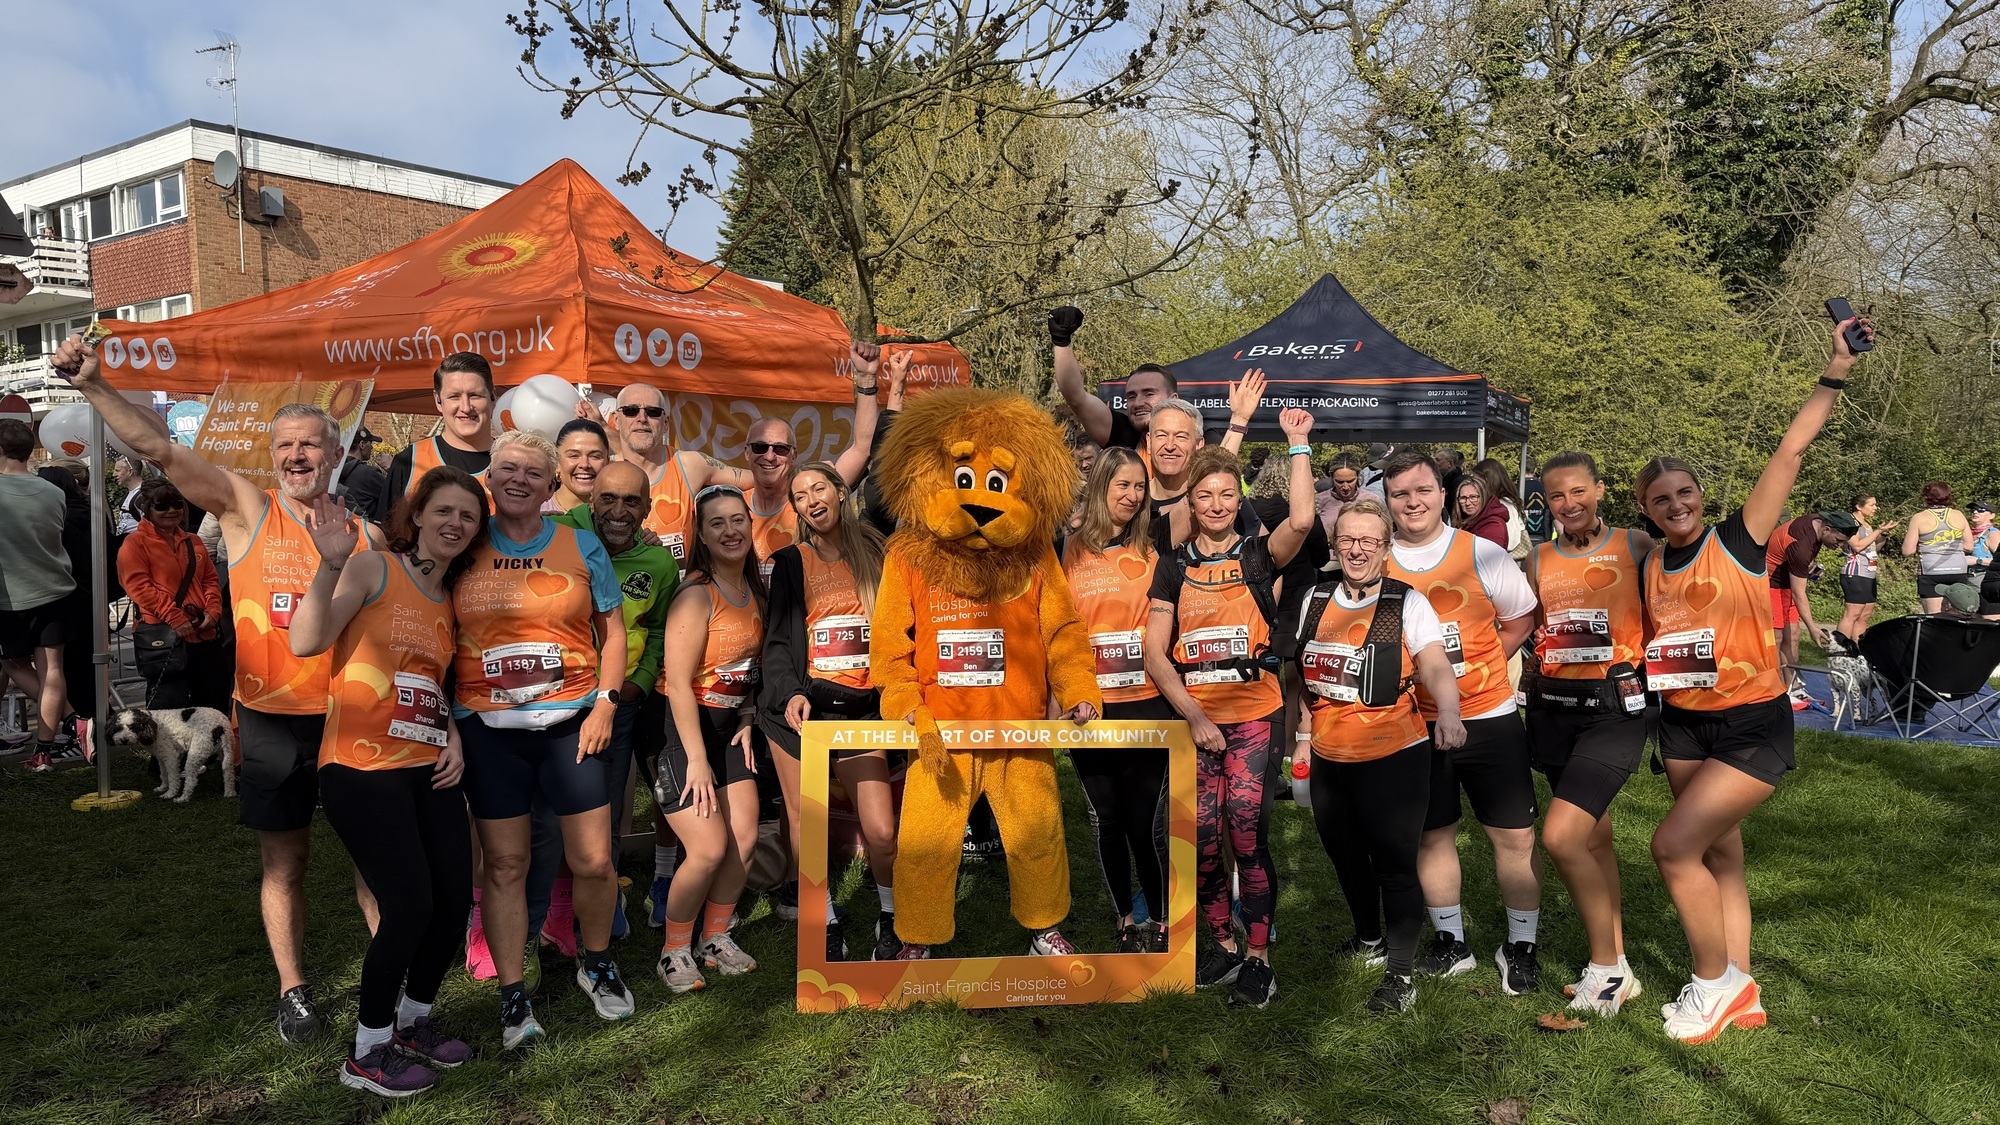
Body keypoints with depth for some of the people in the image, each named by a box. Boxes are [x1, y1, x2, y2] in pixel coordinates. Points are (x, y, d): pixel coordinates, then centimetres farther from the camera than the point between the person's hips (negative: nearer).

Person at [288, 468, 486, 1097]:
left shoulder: (450, 602, 15)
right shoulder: (373, 570, -6)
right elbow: (305, 642, -20)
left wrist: (453, 737, 7)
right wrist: (331, 564, -33)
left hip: (428, 772, 7)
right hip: (362, 769, -7)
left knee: (455, 900, 3)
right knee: (410, 908, -11)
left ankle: (414, 1020, 28)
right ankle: (367, 1055, 10)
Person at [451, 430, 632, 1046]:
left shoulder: (582, 546, 4)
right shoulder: (465, 549, 5)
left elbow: (613, 629, 8)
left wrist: (604, 703, -2)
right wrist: (445, 720, 3)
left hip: (569, 721, 0)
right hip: (488, 727, 0)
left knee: (594, 862, 0)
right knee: (504, 865, 5)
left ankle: (596, 962, 27)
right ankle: (512, 995, 18)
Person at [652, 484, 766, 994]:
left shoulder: (755, 591, 7)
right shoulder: (696, 595, -18)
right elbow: (679, 683, -21)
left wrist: (747, 721, 4)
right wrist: (696, 760, -21)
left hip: (729, 724, 7)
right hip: (683, 724, -7)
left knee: (745, 838, 2)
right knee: (709, 847, -11)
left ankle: (715, 937, 23)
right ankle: (674, 951, 10)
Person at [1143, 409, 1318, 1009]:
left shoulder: (1257, 556, 3)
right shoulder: (1174, 567, 8)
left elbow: (1301, 520, -20)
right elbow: (1155, 652, 3)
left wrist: (1298, 443, -16)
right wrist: (1196, 717, -6)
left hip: (1254, 716, -2)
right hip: (1194, 720, 2)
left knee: (1247, 836, -6)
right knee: (1201, 842, 2)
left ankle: (1258, 957, 9)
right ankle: (1224, 942, 23)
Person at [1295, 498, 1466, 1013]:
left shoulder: (1408, 603, -9)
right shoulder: (1315, 600, 4)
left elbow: (1436, 666, -22)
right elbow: (1299, 671, 16)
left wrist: (1448, 713, -40)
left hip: (1394, 757, -5)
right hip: (1328, 758, 5)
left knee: (1394, 863, 0)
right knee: (1345, 855, 20)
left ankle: (1402, 974, 16)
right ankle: (1369, 939, 45)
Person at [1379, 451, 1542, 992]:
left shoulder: (1482, 553, -4)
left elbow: (1521, 618, 7)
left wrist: (1478, 666, -1)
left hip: (1489, 717, -1)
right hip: (1416, 724, 1)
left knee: (1515, 835, 2)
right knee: (1432, 835, 13)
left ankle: (1520, 947, 20)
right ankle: (1451, 943, 29)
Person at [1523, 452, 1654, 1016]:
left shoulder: (1635, 546, -1)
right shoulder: (1538, 559, 9)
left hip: (1614, 707, -4)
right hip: (1552, 706, 5)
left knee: (1561, 836, -16)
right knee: (1594, 836, 13)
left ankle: (1606, 969, 2)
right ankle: (1617, 968, 26)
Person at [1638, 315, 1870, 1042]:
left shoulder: (1739, 540, -11)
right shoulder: (1652, 569, 4)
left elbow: (1790, 453, -17)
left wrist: (1836, 374, -20)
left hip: (1753, 727, -6)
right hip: (1684, 725, 6)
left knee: (1673, 845, -13)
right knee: (1719, 855, 13)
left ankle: (1715, 981, 7)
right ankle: (1740, 994, 26)